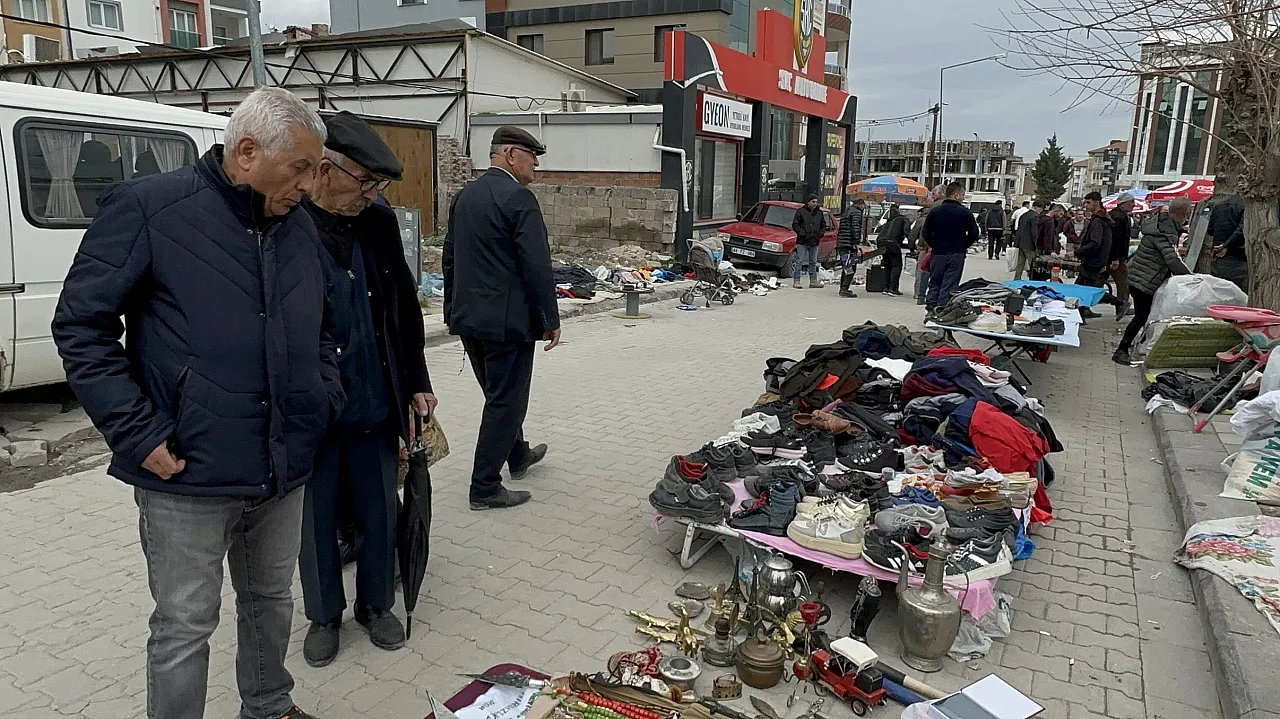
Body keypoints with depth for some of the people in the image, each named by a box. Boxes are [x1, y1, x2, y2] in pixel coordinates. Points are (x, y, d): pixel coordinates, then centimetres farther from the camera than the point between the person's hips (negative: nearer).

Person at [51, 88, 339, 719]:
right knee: (185, 624, 7)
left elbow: (320, 329, 20)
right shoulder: (147, 208, -11)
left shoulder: (298, 227, 7)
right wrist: (136, 433, -14)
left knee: (271, 601, 21)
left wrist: (325, 399, 7)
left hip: (284, 468, 6)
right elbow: (81, 324, -10)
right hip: (188, 473, -6)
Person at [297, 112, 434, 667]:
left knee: (379, 514, 15)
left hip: (374, 406, 4)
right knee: (316, 520, 15)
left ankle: (376, 605, 37)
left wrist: (416, 383, 9)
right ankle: (323, 616, 36)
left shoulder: (379, 222, 1)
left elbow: (405, 309, 9)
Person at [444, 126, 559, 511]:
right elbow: (537, 267, -18)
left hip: (467, 317, 8)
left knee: (500, 393, 24)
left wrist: (454, 307, 23)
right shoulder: (519, 198, -15)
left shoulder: (464, 195, 10)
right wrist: (550, 320, -11)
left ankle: (517, 454, 43)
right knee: (505, 400, 3)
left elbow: (450, 258, 16)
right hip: (507, 318, -8)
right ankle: (485, 487, 9)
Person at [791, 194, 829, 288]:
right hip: (802, 242, -5)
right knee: (799, 261, -4)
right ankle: (796, 281, -2)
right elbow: (795, 224, -5)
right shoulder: (801, 211, -4)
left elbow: (823, 225, 20)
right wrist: (802, 233, -14)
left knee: (813, 262, 11)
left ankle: (813, 281, 18)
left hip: (814, 242, 5)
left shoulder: (820, 212, 11)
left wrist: (820, 234, 3)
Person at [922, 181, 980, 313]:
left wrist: (935, 246, 12)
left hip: (938, 253, 3)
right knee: (949, 284, 0)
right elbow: (974, 235, -6)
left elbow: (925, 233, 3)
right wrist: (963, 246, 10)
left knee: (934, 282, 12)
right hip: (957, 254, -3)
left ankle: (930, 309, 9)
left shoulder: (934, 211, 2)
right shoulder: (965, 213, -7)